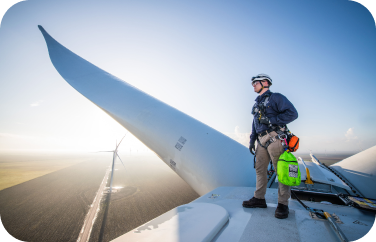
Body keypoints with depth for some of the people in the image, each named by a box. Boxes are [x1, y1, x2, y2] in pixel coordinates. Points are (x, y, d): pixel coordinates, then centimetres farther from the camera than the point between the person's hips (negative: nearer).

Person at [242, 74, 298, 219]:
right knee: (260, 169, 9)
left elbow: (292, 113, -12)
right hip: (261, 140, 8)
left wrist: (271, 121, -17)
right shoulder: (257, 103, 22)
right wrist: (252, 140, 16)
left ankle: (283, 204, 10)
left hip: (274, 139, -8)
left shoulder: (276, 97, -2)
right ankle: (259, 199, 20)